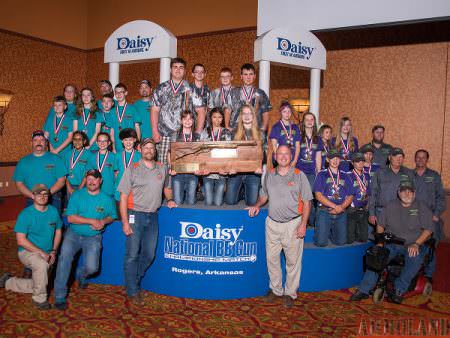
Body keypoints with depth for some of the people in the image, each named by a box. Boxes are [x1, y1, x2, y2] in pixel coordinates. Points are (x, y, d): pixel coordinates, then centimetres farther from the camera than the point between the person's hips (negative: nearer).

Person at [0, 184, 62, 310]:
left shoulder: (53, 211, 0)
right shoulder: (25, 214, -15)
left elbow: (58, 232, 11)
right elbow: (21, 240, -19)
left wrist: (53, 251, -2)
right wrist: (41, 253, -22)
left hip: (46, 255, 6)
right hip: (27, 252, -6)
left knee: (38, 284, 6)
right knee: (42, 264, -37)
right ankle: (40, 299, -15)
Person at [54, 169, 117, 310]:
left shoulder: (107, 200, 1)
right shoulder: (77, 195, -3)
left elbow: (112, 216, 12)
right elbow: (70, 218, -11)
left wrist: (103, 222, -10)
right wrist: (92, 221, -18)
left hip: (93, 237, 0)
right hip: (73, 234, 0)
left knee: (92, 267, -15)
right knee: (64, 257, -25)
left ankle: (81, 275, 25)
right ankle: (60, 296, -13)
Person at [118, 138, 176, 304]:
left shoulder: (162, 169, 8)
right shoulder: (132, 169, -3)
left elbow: (166, 187, 27)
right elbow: (123, 197, -6)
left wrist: (169, 199, 5)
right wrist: (125, 222, -13)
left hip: (153, 216, 4)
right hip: (135, 215, -4)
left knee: (149, 255, 10)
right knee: (132, 255, -1)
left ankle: (135, 282, 32)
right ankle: (132, 291, 12)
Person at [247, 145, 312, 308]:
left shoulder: (299, 175, -3)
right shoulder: (269, 175, 8)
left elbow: (307, 202, -3)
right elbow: (264, 195, 22)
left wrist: (303, 224, -10)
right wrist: (257, 205, 2)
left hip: (293, 224, -3)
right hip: (272, 223, 4)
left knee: (293, 260, 4)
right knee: (272, 258, 9)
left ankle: (290, 293, 20)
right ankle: (275, 289, 27)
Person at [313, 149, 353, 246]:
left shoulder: (344, 176, 14)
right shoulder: (322, 175, 3)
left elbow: (350, 196, 8)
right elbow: (318, 195, -7)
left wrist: (341, 207, -11)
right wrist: (335, 206, -14)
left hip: (341, 213, 3)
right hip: (325, 212, -3)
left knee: (341, 241, 0)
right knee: (321, 242, -10)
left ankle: (331, 232, 30)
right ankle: (324, 232, 22)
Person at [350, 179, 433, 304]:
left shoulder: (422, 207, 5)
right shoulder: (390, 206, 12)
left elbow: (428, 229, -1)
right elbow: (380, 225, 13)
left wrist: (416, 244, -15)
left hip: (413, 245, -2)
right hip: (392, 244, 2)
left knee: (415, 259, -35)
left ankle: (399, 290, -24)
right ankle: (364, 290, -19)